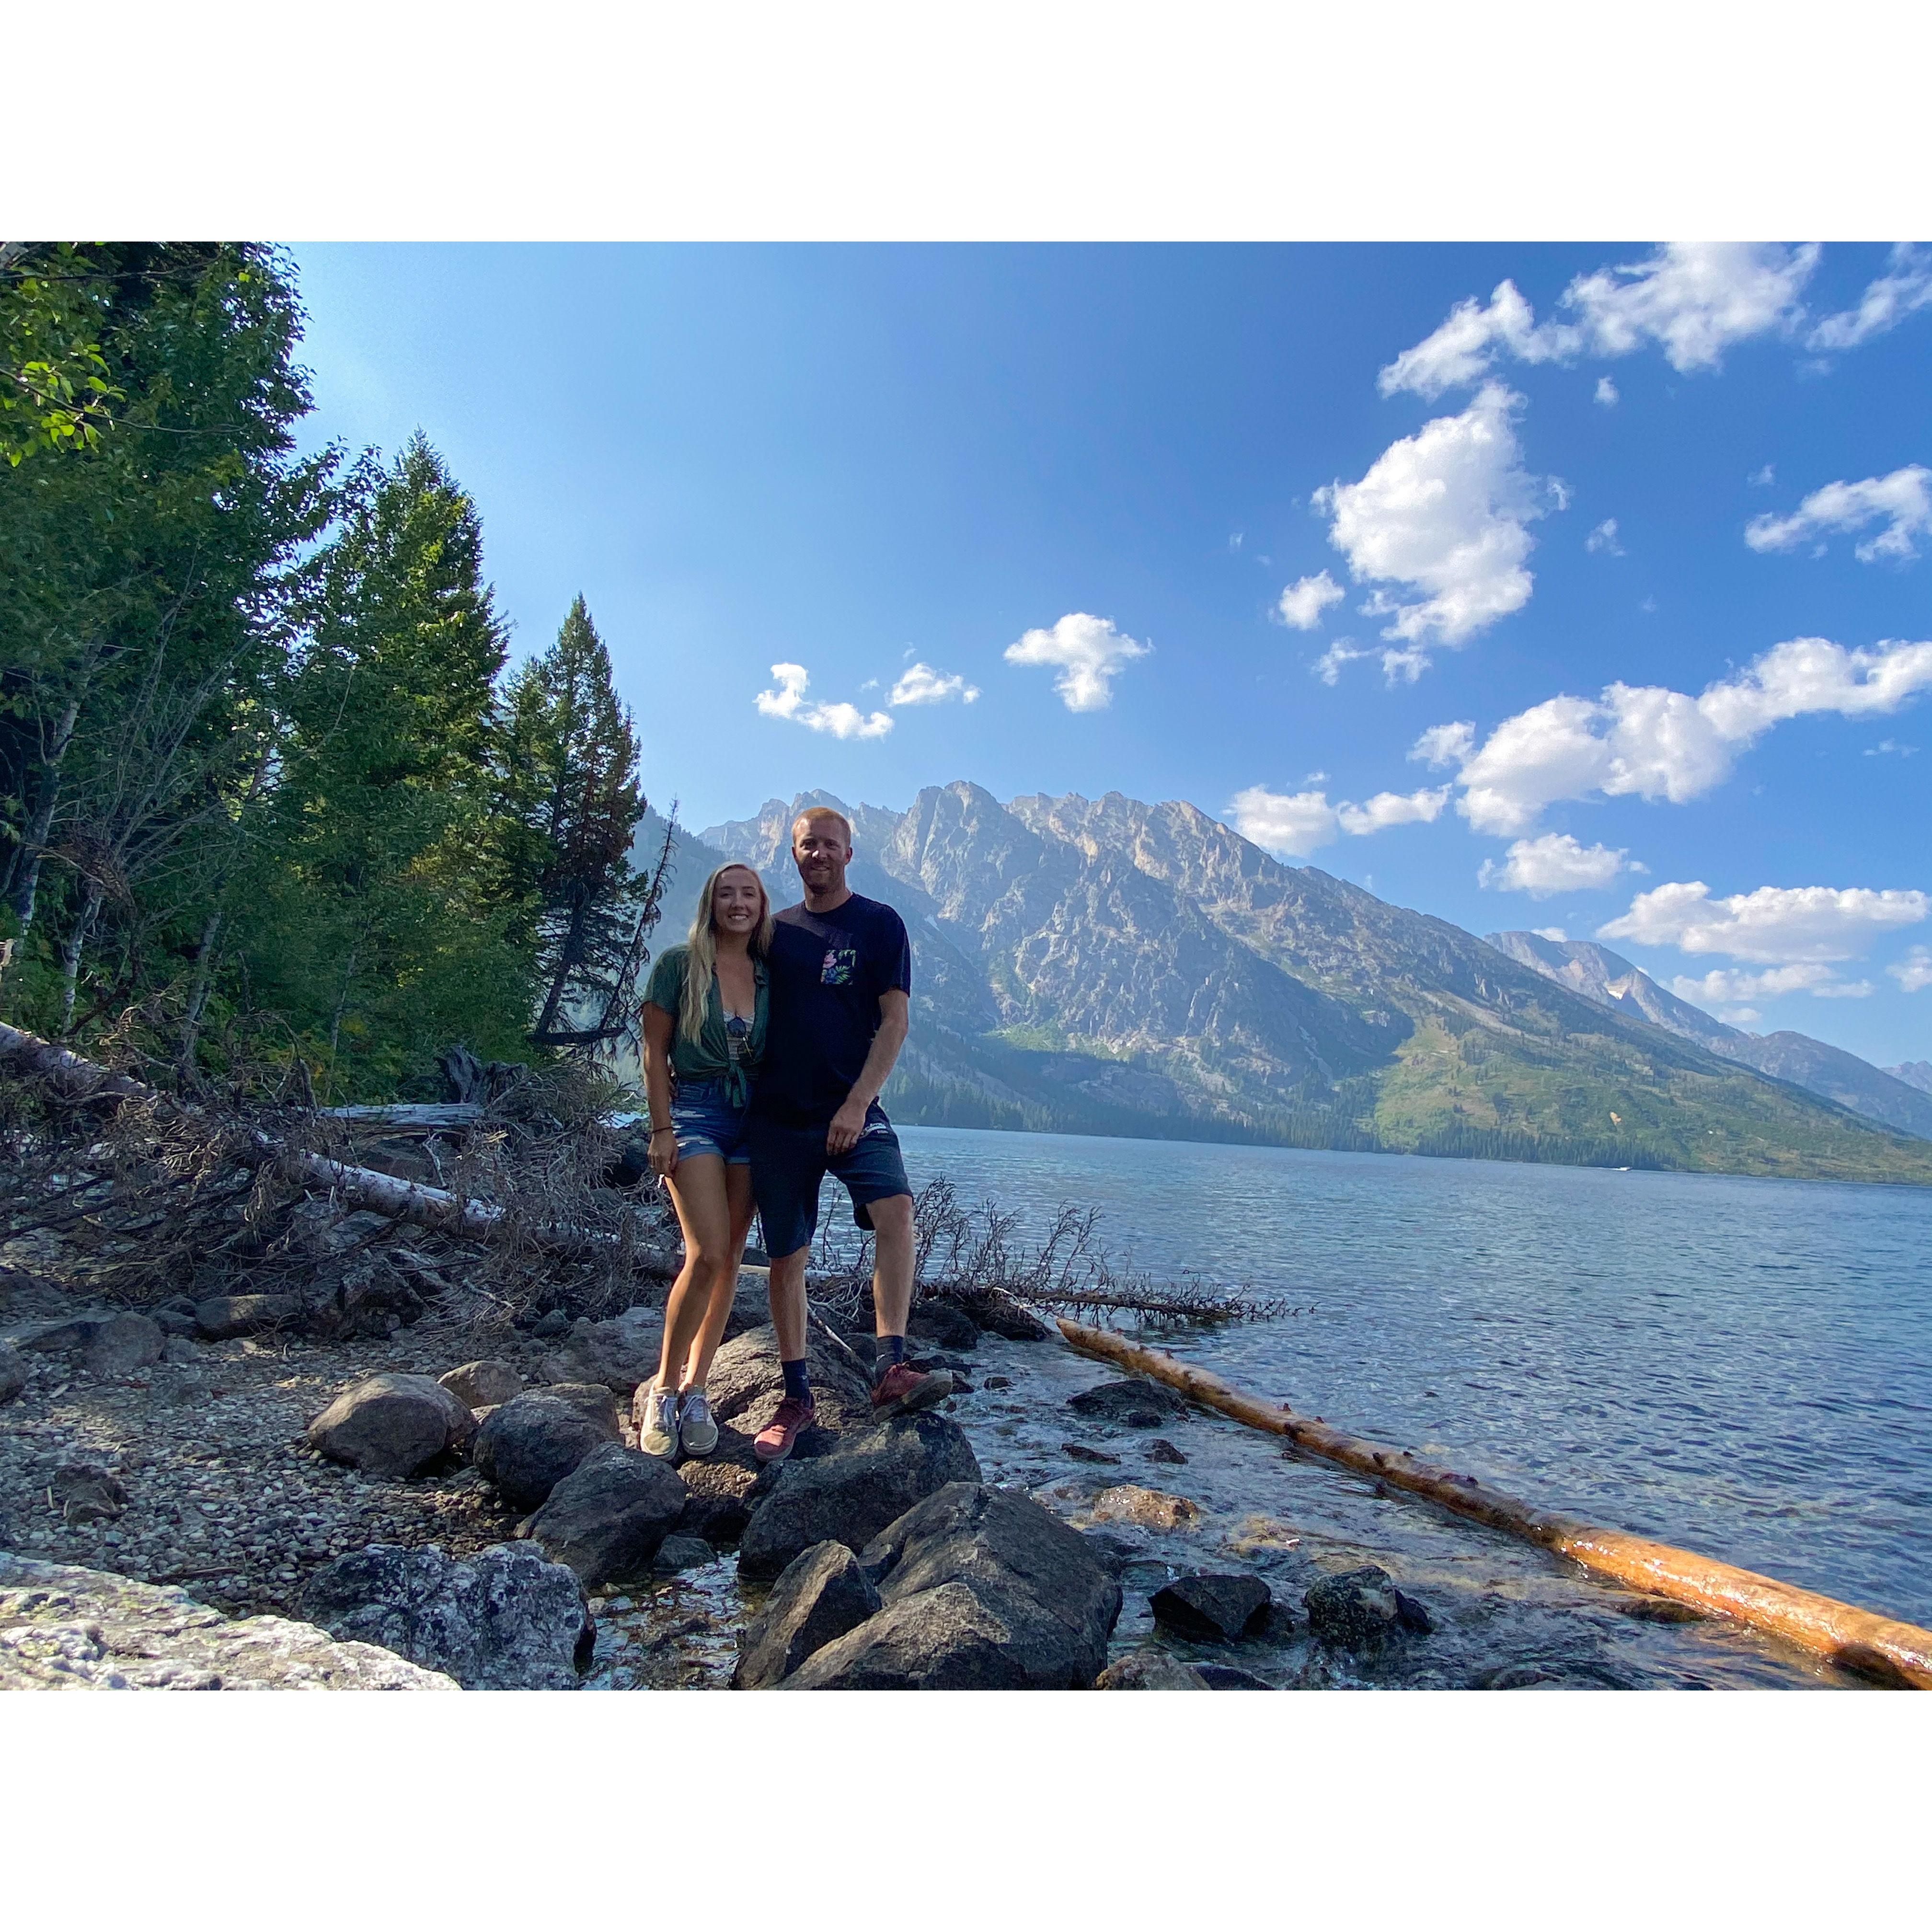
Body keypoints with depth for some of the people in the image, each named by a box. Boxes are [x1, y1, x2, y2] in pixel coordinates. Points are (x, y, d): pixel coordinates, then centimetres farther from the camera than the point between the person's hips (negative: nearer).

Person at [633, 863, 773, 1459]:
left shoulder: (768, 974, 9)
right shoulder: (678, 964, -2)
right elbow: (655, 1051, -2)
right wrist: (661, 1128, -8)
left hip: (753, 1119, 5)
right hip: (693, 1111, -4)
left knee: (730, 1258, 5)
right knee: (708, 1253, -15)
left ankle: (695, 1390, 16)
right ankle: (662, 1389, 4)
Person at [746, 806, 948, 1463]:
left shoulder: (880, 924, 2)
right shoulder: (775, 930, 12)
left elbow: (894, 1020, -5)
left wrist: (857, 1104, -15)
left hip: (851, 1112, -3)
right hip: (776, 1115, 3)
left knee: (895, 1209, -28)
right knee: (787, 1258, 6)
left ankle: (890, 1370, -25)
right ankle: (796, 1396, 18)